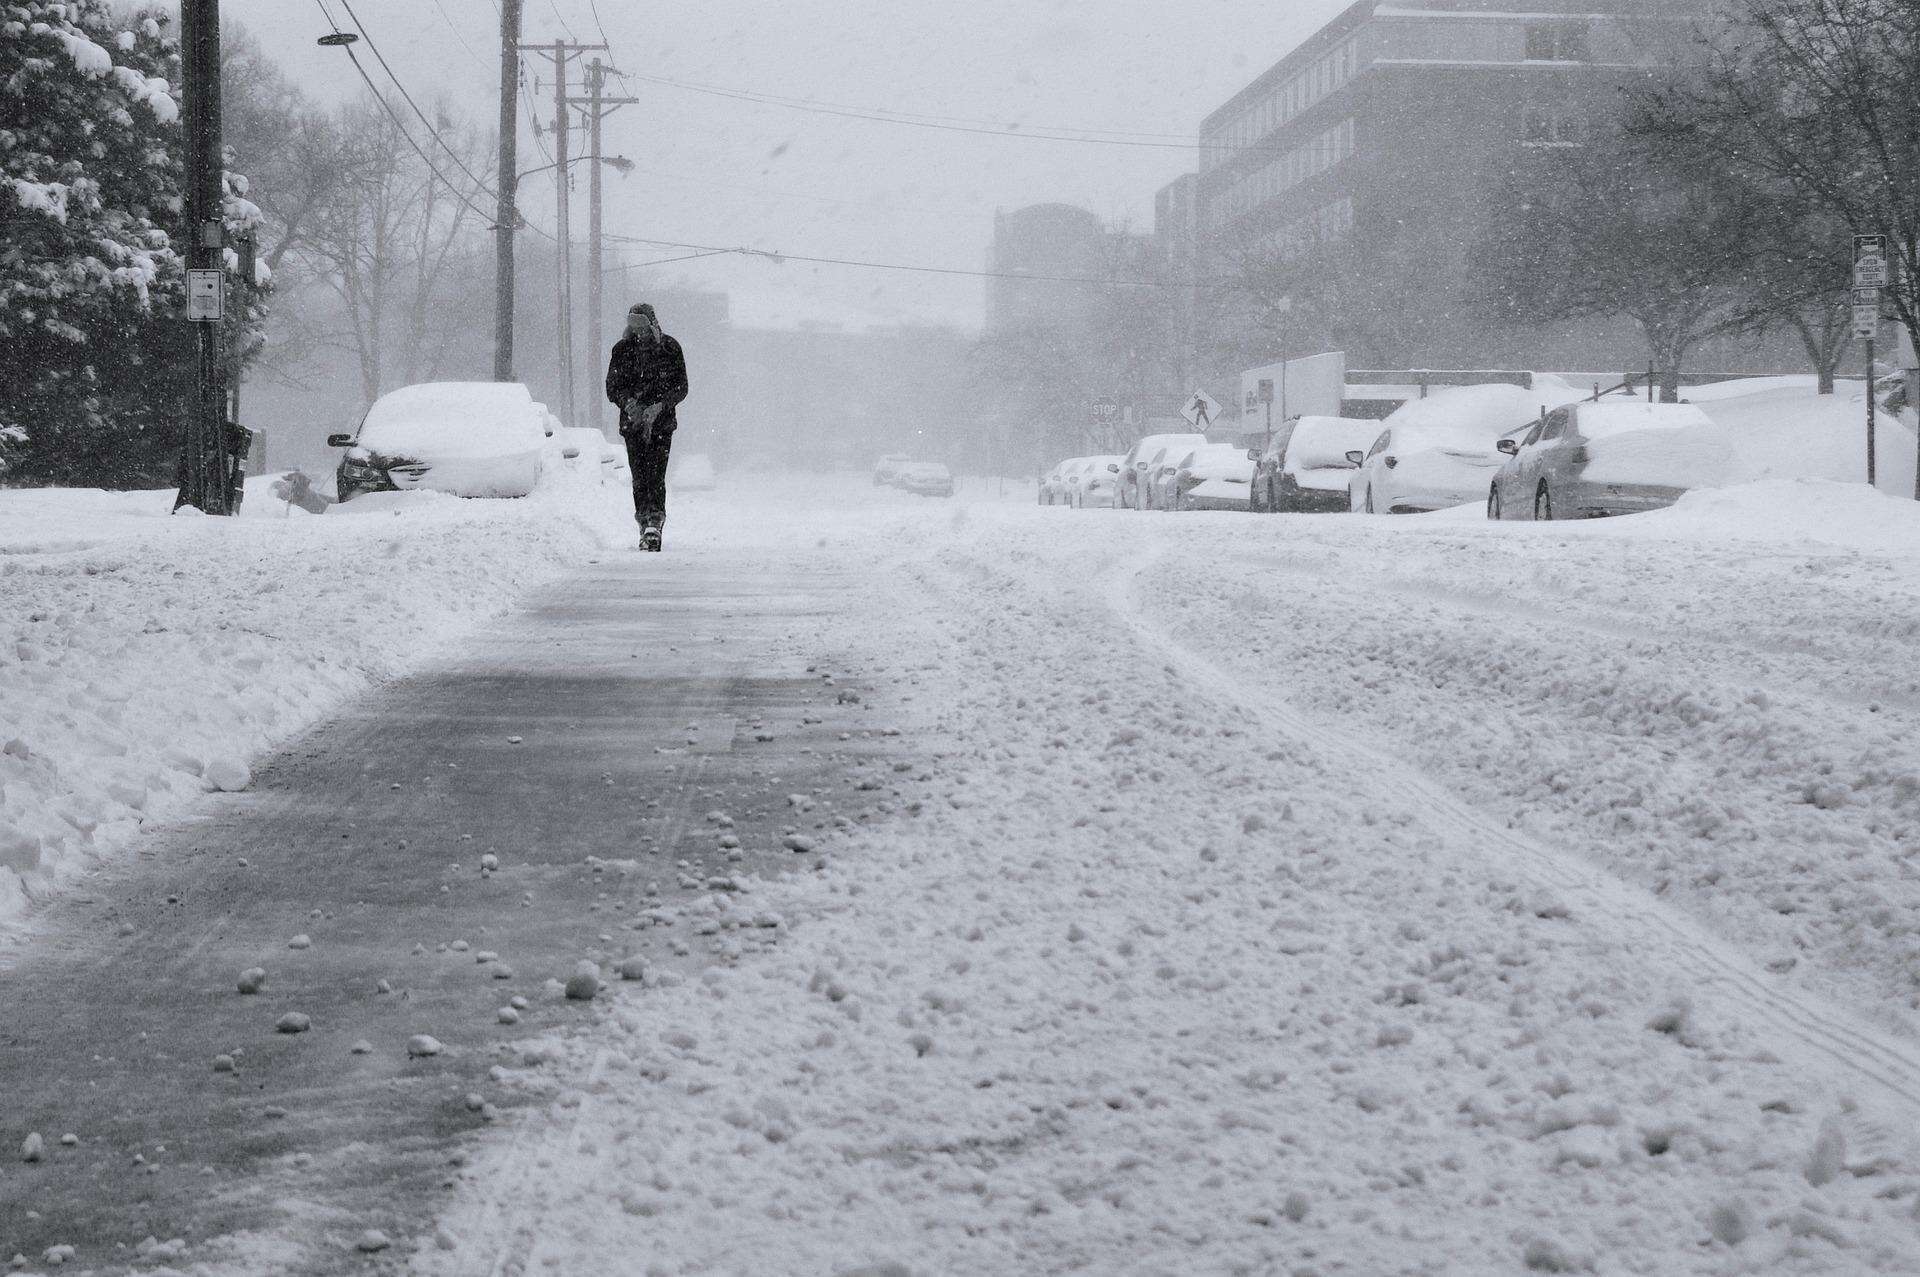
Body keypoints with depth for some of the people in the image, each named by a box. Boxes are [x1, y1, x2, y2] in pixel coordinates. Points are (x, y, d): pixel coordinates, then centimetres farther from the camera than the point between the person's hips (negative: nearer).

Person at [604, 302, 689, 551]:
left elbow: (680, 388, 0)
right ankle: (648, 526, 1)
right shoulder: (622, 350, 5)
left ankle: (654, 524, -21)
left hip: (661, 421, -2)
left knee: (655, 474, -14)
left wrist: (659, 406, -16)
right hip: (632, 420, 2)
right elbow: (612, 388, 6)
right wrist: (628, 402, -15)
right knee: (640, 476, -4)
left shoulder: (670, 348, 1)